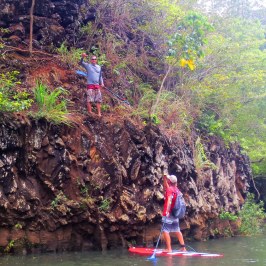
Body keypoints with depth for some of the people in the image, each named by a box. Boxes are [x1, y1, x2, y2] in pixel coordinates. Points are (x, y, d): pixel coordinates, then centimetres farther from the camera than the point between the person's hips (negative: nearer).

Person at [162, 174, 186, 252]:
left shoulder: (170, 189, -13)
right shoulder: (176, 189, 11)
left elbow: (169, 200, -26)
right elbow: (166, 187, 28)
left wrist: (167, 211, -34)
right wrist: (165, 178, 24)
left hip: (168, 213, -9)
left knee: (165, 231, -4)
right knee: (177, 230, 15)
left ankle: (169, 248, -7)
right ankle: (183, 247, 18)